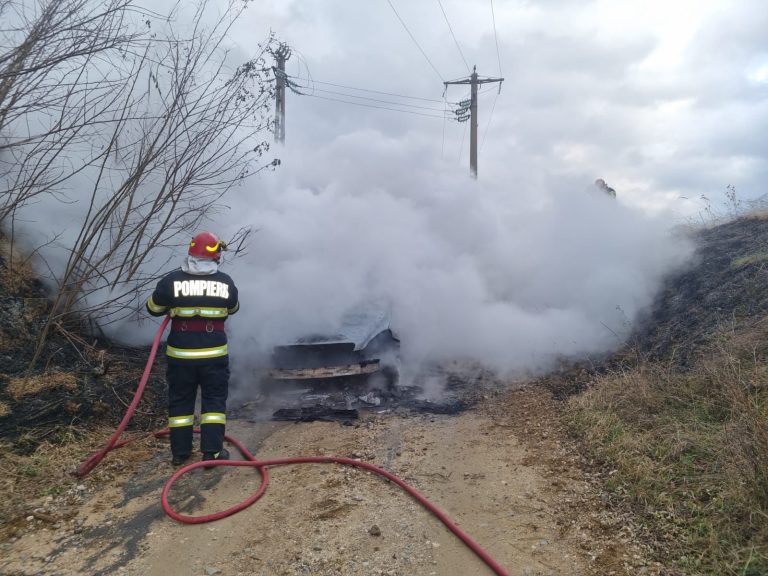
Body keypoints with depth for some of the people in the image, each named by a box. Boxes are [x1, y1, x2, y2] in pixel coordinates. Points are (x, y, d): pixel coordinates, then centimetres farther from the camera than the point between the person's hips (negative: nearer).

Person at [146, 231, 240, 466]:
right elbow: (233, 308, 14)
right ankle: (212, 451, 9)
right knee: (214, 400, 10)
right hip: (214, 354, 0)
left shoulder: (172, 280, -8)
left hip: (180, 354, 1)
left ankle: (180, 452, 21)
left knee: (180, 401, 14)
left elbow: (153, 308, 6)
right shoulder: (225, 282, -4)